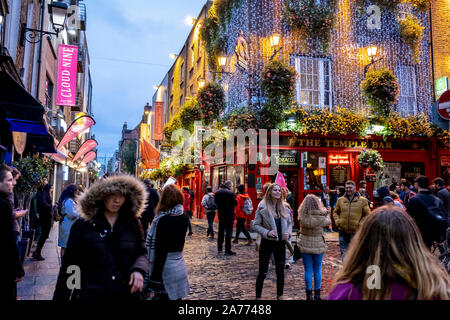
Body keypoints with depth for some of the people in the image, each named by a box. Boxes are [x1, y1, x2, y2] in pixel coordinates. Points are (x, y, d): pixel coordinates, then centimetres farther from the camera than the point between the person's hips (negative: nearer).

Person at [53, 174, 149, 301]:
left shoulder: (133, 224, 1)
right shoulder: (82, 225, -2)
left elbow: (142, 253, 7)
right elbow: (70, 264, 0)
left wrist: (138, 270, -14)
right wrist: (60, 297, -2)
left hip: (127, 294, 2)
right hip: (89, 295, -1)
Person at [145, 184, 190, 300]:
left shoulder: (163, 220, -18)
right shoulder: (184, 217, 0)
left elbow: (161, 251, -18)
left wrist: (155, 277, -12)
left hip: (166, 267, -6)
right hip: (180, 265, 7)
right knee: (177, 297, 17)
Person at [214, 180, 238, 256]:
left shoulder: (217, 193, 2)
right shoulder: (230, 193, -18)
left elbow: (216, 202, 9)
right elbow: (235, 203, -14)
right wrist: (234, 197, 2)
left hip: (221, 214, 6)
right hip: (229, 215, -6)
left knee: (221, 231, 17)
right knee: (228, 232, 0)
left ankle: (219, 248, 25)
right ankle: (227, 250, 1)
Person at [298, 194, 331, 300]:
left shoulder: (302, 216, -14)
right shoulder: (321, 217, -17)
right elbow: (328, 222, 4)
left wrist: (324, 211, 14)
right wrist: (326, 212, 22)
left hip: (304, 246, 1)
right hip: (318, 246, -1)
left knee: (308, 270, 11)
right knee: (317, 270, 15)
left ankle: (309, 294, 19)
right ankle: (317, 294, 26)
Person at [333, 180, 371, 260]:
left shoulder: (362, 200, -1)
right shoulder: (340, 200, 6)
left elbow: (367, 214, 4)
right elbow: (335, 212, 17)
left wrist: (361, 224, -7)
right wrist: (337, 221, 1)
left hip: (355, 231, -2)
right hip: (343, 231, 2)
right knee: (344, 252, 10)